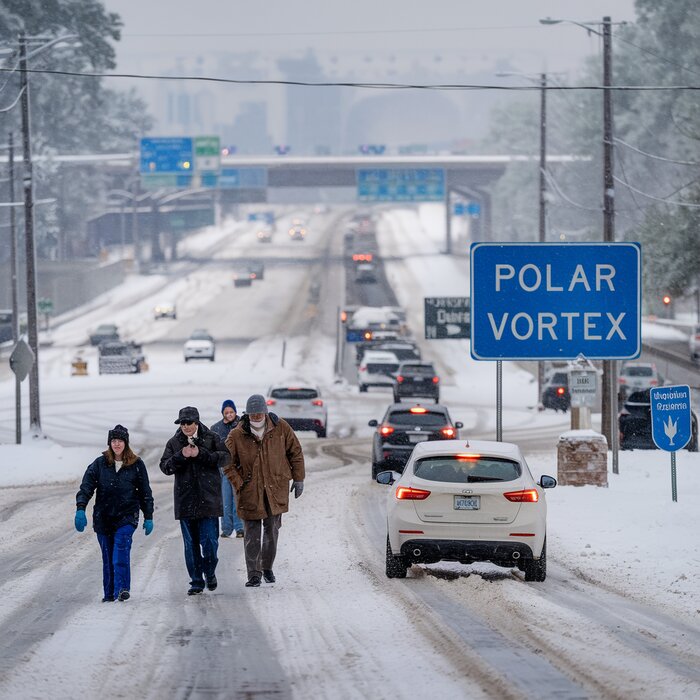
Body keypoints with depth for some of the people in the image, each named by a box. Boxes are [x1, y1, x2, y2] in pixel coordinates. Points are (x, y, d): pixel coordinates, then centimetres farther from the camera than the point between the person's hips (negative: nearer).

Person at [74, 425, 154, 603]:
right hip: (103, 517, 2)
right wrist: (80, 509, -15)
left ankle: (122, 588, -28)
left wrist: (148, 517, 8)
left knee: (121, 549, -22)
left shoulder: (136, 465, 3)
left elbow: (145, 492, 9)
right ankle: (109, 594, 16)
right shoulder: (100, 464, 3)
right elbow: (86, 486, -2)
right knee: (107, 556, 7)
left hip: (127, 516, -2)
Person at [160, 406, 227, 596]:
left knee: (209, 540, -6)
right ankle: (196, 581, 13)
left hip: (208, 499, -2)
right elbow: (165, 466, 0)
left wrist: (200, 454, -16)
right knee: (191, 543, 5)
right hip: (185, 500, 2)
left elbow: (224, 457, -9)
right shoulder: (174, 443, 7)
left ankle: (210, 572, 20)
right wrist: (181, 456, -15)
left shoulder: (211, 438, 2)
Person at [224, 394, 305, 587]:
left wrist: (298, 479, 6)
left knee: (272, 531, 9)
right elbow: (228, 463, 0)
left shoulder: (280, 428, -4)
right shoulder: (237, 435, -9)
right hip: (250, 493, -2)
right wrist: (239, 485, -9)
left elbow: (295, 452, 8)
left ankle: (267, 567, 26)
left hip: (276, 490, 2)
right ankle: (254, 574, 1)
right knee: (252, 533, -3)